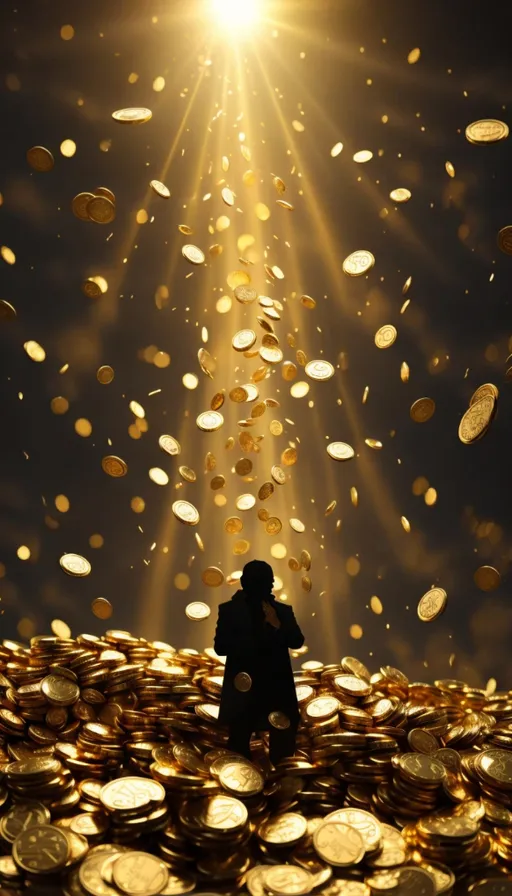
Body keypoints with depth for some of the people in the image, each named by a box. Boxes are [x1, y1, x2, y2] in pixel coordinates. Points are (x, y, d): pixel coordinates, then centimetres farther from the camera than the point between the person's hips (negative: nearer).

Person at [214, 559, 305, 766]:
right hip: (243, 689, -2)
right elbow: (220, 646, -7)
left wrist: (277, 625, -18)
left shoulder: (283, 611, 8)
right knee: (238, 745, 3)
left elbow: (297, 642, -2)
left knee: (283, 748, 2)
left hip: (277, 688, 2)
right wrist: (254, 640, -19)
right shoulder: (229, 610, 1)